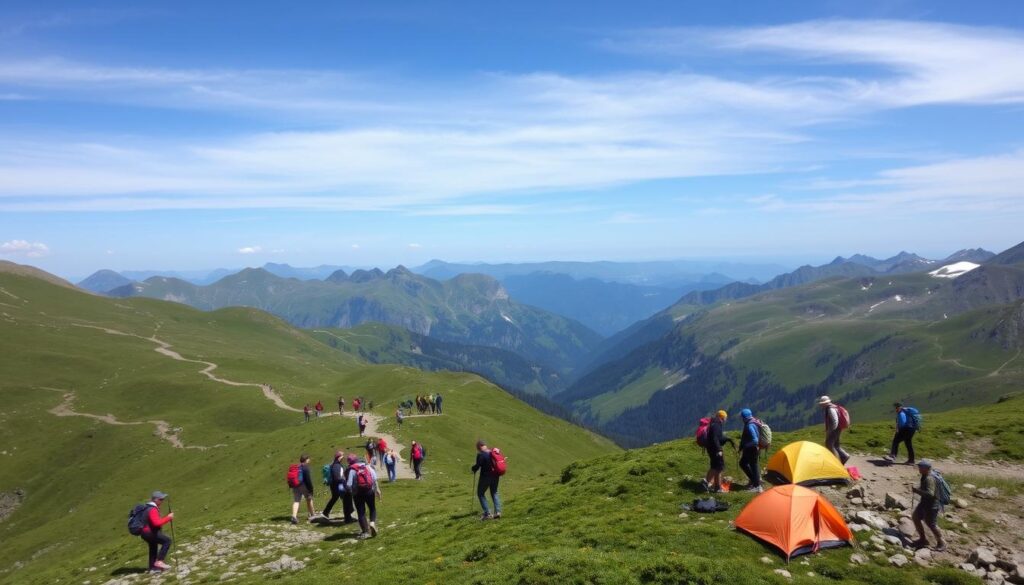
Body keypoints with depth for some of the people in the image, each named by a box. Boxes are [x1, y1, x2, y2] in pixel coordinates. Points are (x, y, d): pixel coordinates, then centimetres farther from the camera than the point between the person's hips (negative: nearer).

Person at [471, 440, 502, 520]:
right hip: (495, 476, 6)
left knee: (480, 493, 9)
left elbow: (478, 465, -18)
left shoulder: (481, 455, -14)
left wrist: (474, 468, 3)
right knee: (494, 493, 21)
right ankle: (498, 511, 8)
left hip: (486, 476, -6)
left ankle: (487, 513, 2)